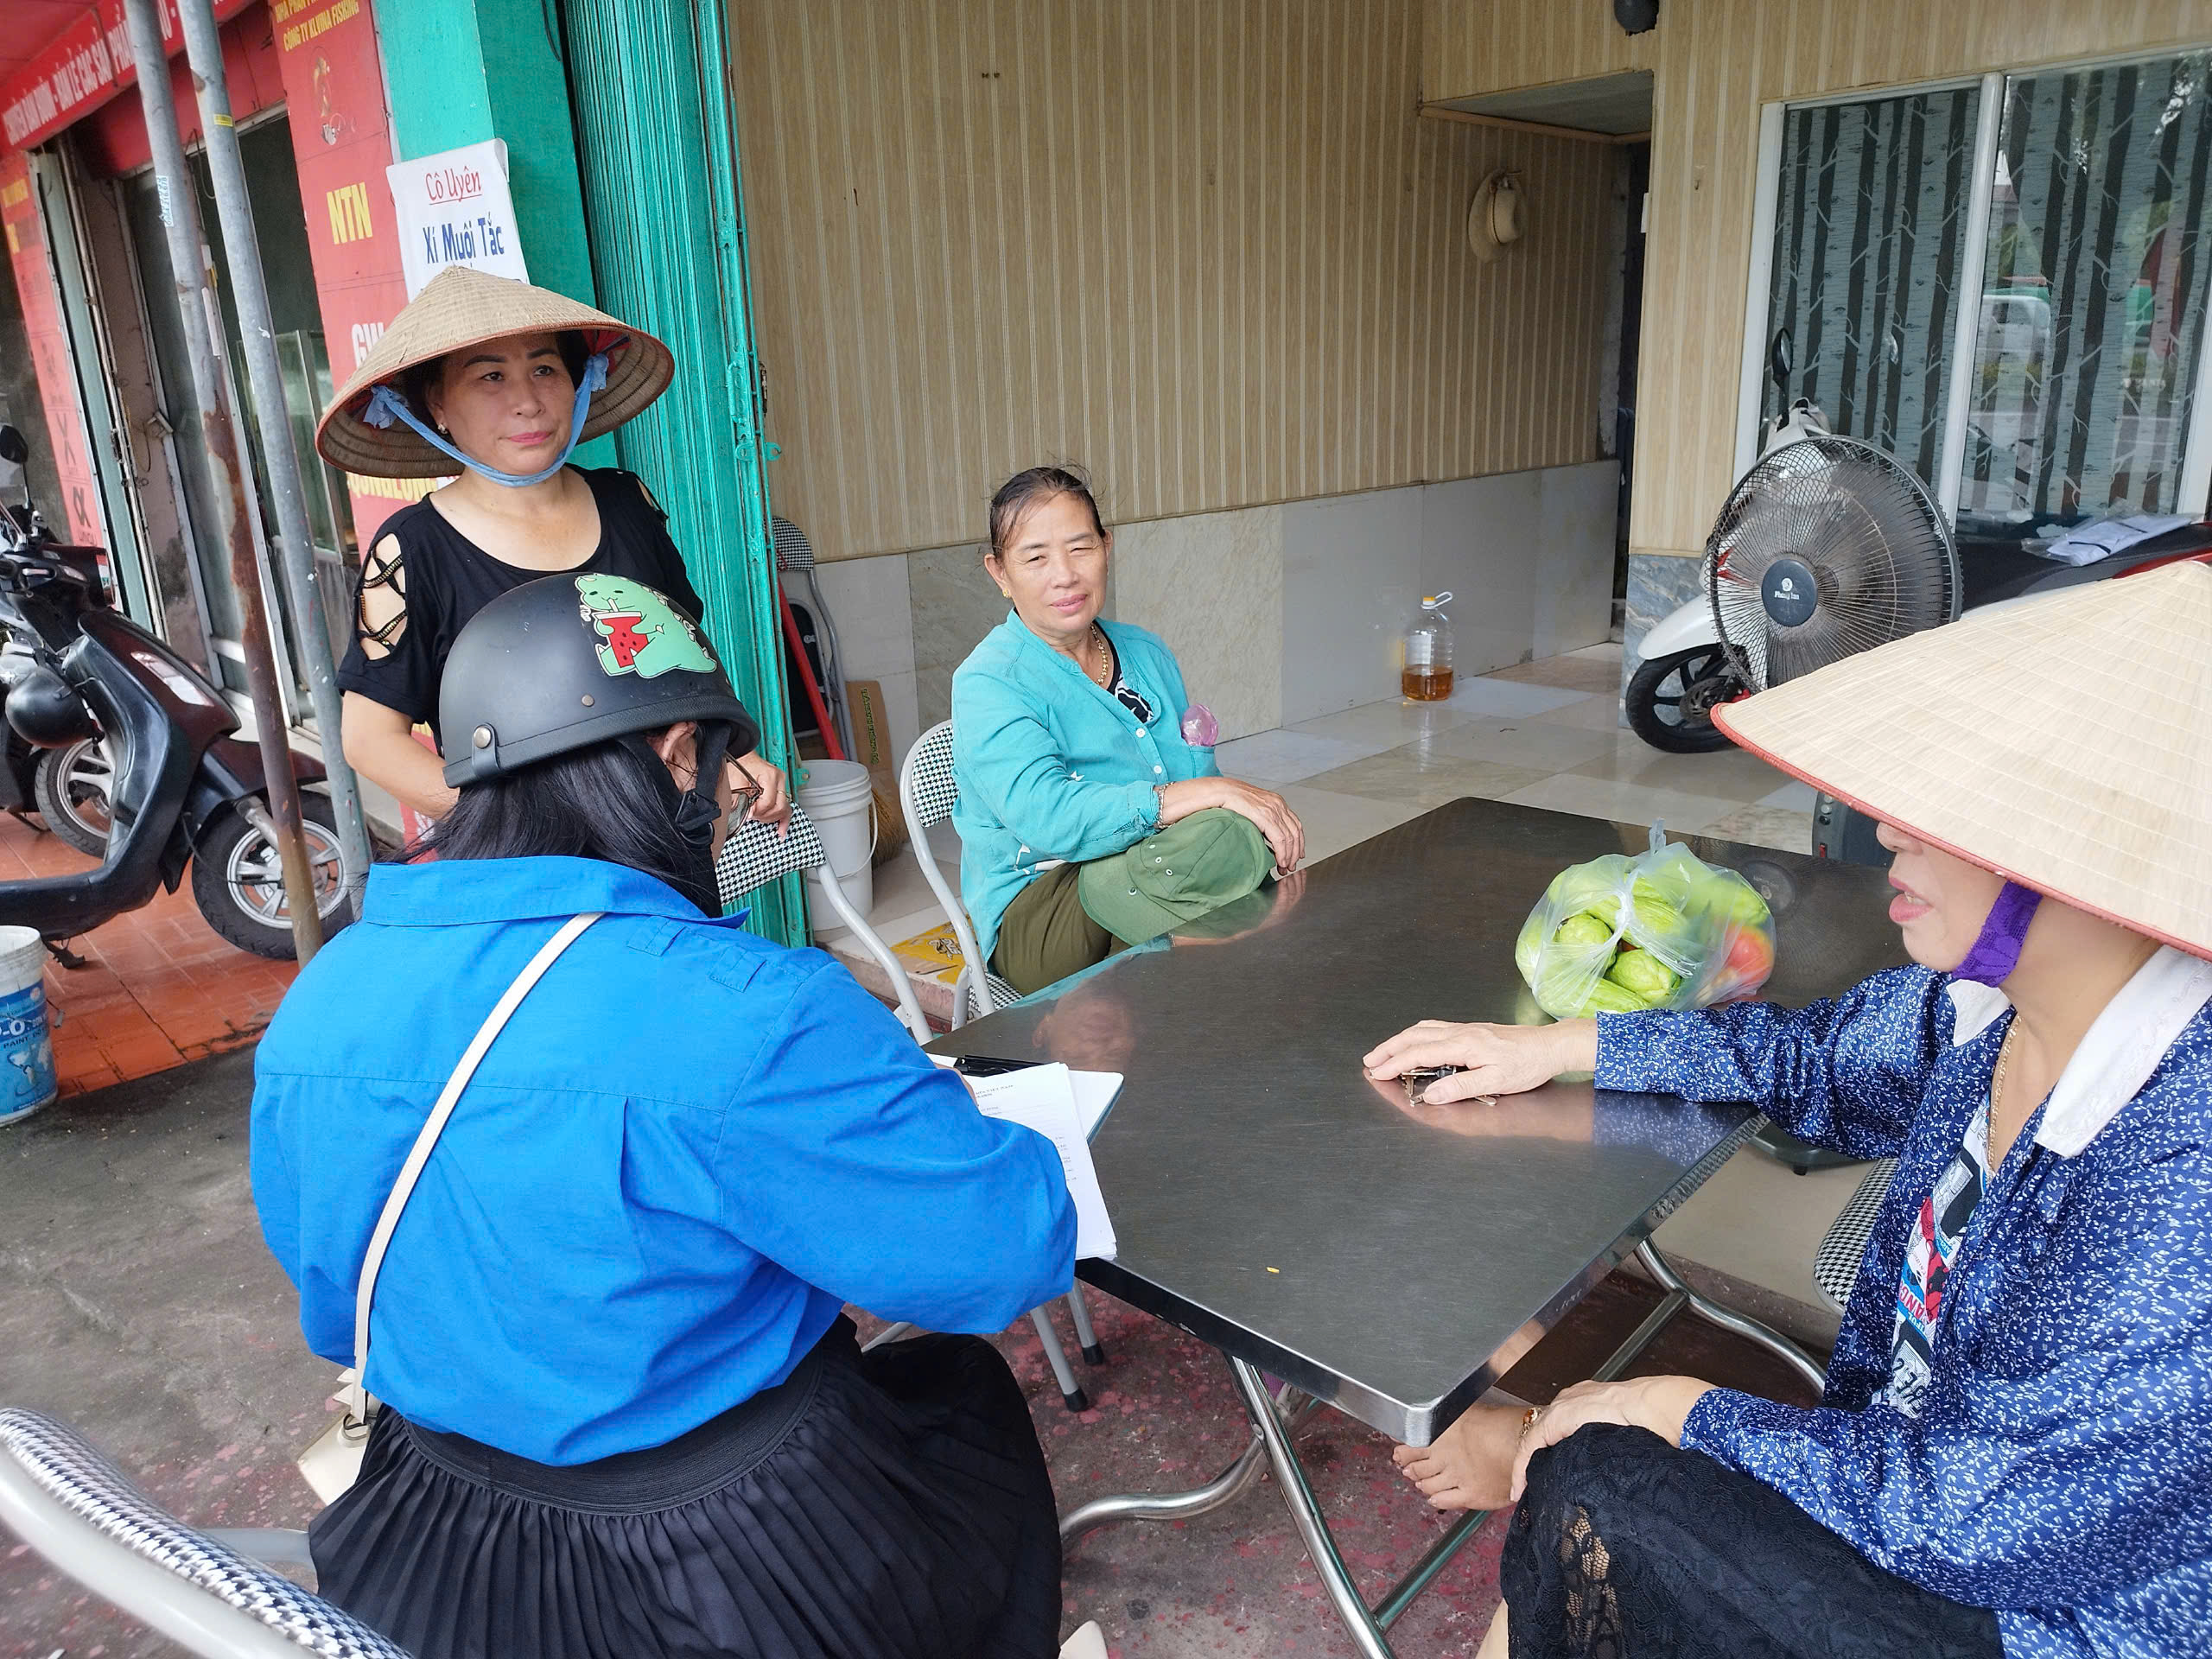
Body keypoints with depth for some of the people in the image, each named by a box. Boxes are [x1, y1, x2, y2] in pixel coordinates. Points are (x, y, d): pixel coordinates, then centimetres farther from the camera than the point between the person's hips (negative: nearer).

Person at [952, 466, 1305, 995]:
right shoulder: (988, 684, -9)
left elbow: (1196, 775, 17)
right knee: (1220, 839, -32)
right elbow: (1050, 821, -25)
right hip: (1036, 922, -6)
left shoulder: (1146, 653, 13)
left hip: (1146, 882, 6)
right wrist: (1216, 793, -27)